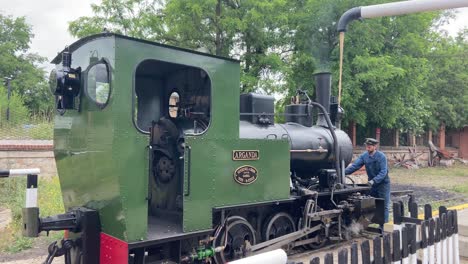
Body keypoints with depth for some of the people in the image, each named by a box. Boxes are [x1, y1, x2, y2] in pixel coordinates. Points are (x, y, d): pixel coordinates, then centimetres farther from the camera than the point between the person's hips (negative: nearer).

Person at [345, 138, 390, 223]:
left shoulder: (381, 156, -18)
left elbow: (383, 172, -23)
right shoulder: (364, 156, -5)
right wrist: (343, 172, -26)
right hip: (371, 183, 5)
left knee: (384, 205, -1)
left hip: (383, 183, -5)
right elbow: (355, 166, -11)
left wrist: (374, 180, -36)